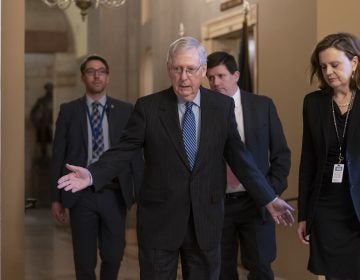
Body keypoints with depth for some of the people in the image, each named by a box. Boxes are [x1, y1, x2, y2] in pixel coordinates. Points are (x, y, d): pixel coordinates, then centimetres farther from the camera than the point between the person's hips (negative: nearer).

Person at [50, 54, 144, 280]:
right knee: (85, 261, 6)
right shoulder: (69, 111, 4)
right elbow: (59, 156, 4)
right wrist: (57, 198, 2)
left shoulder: (126, 111, 4)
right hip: (81, 195, 0)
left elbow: (135, 153, 3)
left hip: (114, 194, 0)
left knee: (113, 256, 7)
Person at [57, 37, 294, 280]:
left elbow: (238, 155, 5)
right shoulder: (148, 107, -3)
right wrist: (92, 175, -21)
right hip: (159, 218, -2)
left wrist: (268, 199, 2)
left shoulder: (223, 106, 2)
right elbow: (124, 150, -5)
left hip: (206, 219, 2)